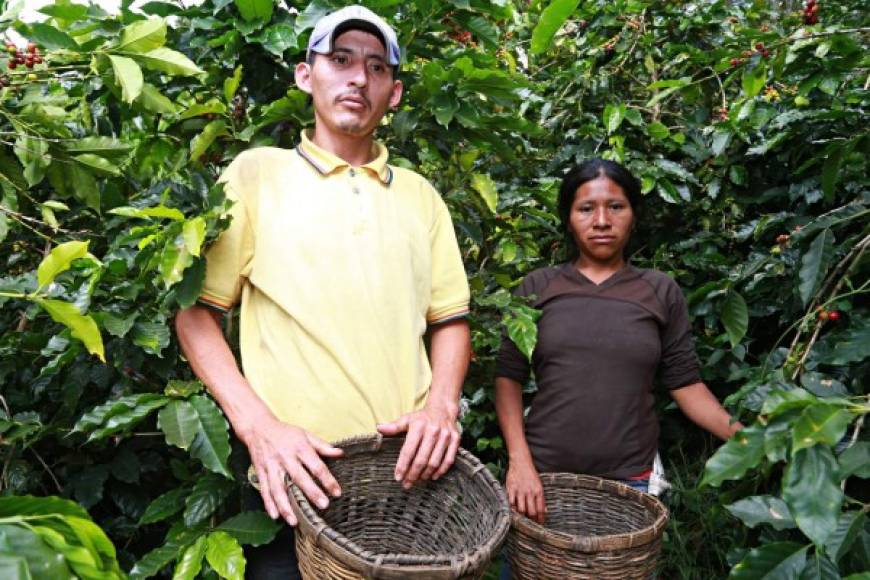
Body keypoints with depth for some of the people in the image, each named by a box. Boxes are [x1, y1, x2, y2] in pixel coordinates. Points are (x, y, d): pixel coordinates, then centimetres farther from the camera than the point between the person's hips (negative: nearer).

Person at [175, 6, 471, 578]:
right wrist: (257, 424, -15)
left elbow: (450, 319, 12)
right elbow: (196, 312, -1)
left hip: (410, 466, 4)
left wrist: (442, 404, -7)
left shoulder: (419, 194, 10)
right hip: (297, 472, -3)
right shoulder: (256, 173, 1)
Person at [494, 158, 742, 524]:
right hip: (544, 474, 0)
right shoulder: (538, 287, 2)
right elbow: (508, 375, 0)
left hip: (630, 480, 1)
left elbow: (685, 383, 3)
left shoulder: (662, 293, 4)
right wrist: (519, 459, -11)